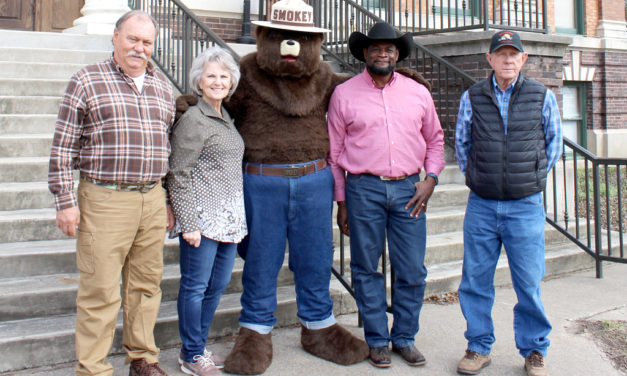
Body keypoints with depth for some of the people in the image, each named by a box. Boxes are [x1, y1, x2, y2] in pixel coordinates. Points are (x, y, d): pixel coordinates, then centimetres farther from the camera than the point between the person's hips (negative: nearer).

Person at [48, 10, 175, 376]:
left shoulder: (163, 87, 14)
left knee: (147, 283, 12)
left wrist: (169, 201, 17)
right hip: (105, 200, -4)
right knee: (101, 290, -1)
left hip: (153, 200, 5)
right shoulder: (87, 81, 0)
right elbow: (63, 147, -2)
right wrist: (65, 202, -7)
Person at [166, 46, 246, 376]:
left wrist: (239, 217, 17)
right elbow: (178, 174, -11)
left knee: (218, 284, 13)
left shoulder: (226, 119, 15)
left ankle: (198, 348, 27)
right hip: (203, 216, -8)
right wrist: (188, 222, -16)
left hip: (229, 218, 8)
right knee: (196, 286, 1)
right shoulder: (192, 119, -8)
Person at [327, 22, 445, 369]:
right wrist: (341, 201, 4)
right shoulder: (344, 93, 3)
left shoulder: (418, 93, 10)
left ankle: (404, 337, 21)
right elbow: (334, 151, 6)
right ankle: (377, 340, 19)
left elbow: (435, 139, 19)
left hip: (408, 189, 2)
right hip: (364, 188, -2)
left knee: (412, 271, 4)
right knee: (366, 269, 5)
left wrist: (430, 178, 3)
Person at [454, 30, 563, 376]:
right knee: (475, 280, 7)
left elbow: (553, 141, 15)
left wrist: (535, 178, 11)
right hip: (481, 205, 1)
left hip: (526, 205, -1)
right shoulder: (472, 97, 2)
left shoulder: (542, 97, 0)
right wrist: (474, 176, 11)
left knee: (529, 282, 4)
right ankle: (479, 347, 23)